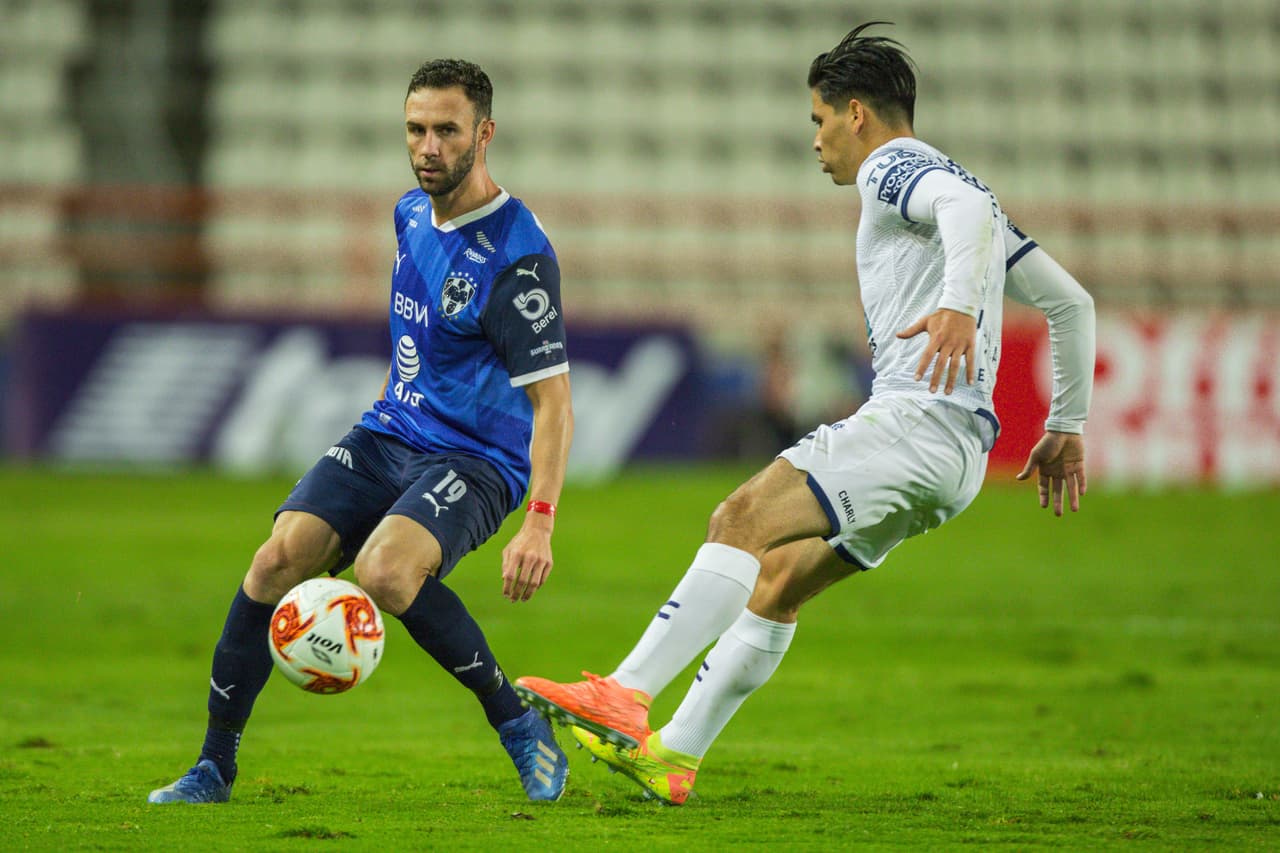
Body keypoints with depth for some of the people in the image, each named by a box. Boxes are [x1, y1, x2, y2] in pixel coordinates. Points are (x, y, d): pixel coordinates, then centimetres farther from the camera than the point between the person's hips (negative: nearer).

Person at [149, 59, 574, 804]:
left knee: (385, 570, -33)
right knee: (278, 558, -13)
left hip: (477, 458, -7)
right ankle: (215, 767, -3)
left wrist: (539, 525, -28)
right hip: (389, 436, 7)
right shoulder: (412, 215, 8)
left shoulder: (518, 256, -17)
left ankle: (519, 722, -14)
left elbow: (552, 401, -20)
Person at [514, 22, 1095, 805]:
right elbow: (1071, 302, 32)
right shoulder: (945, 183, 31)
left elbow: (967, 206, -24)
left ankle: (626, 695, -30)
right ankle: (673, 757, 7)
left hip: (917, 418, -10)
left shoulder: (894, 168, 2)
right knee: (779, 579, 9)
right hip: (956, 451, 10)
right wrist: (1067, 425, 34)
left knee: (744, 520, -20)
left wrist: (957, 306, -40)